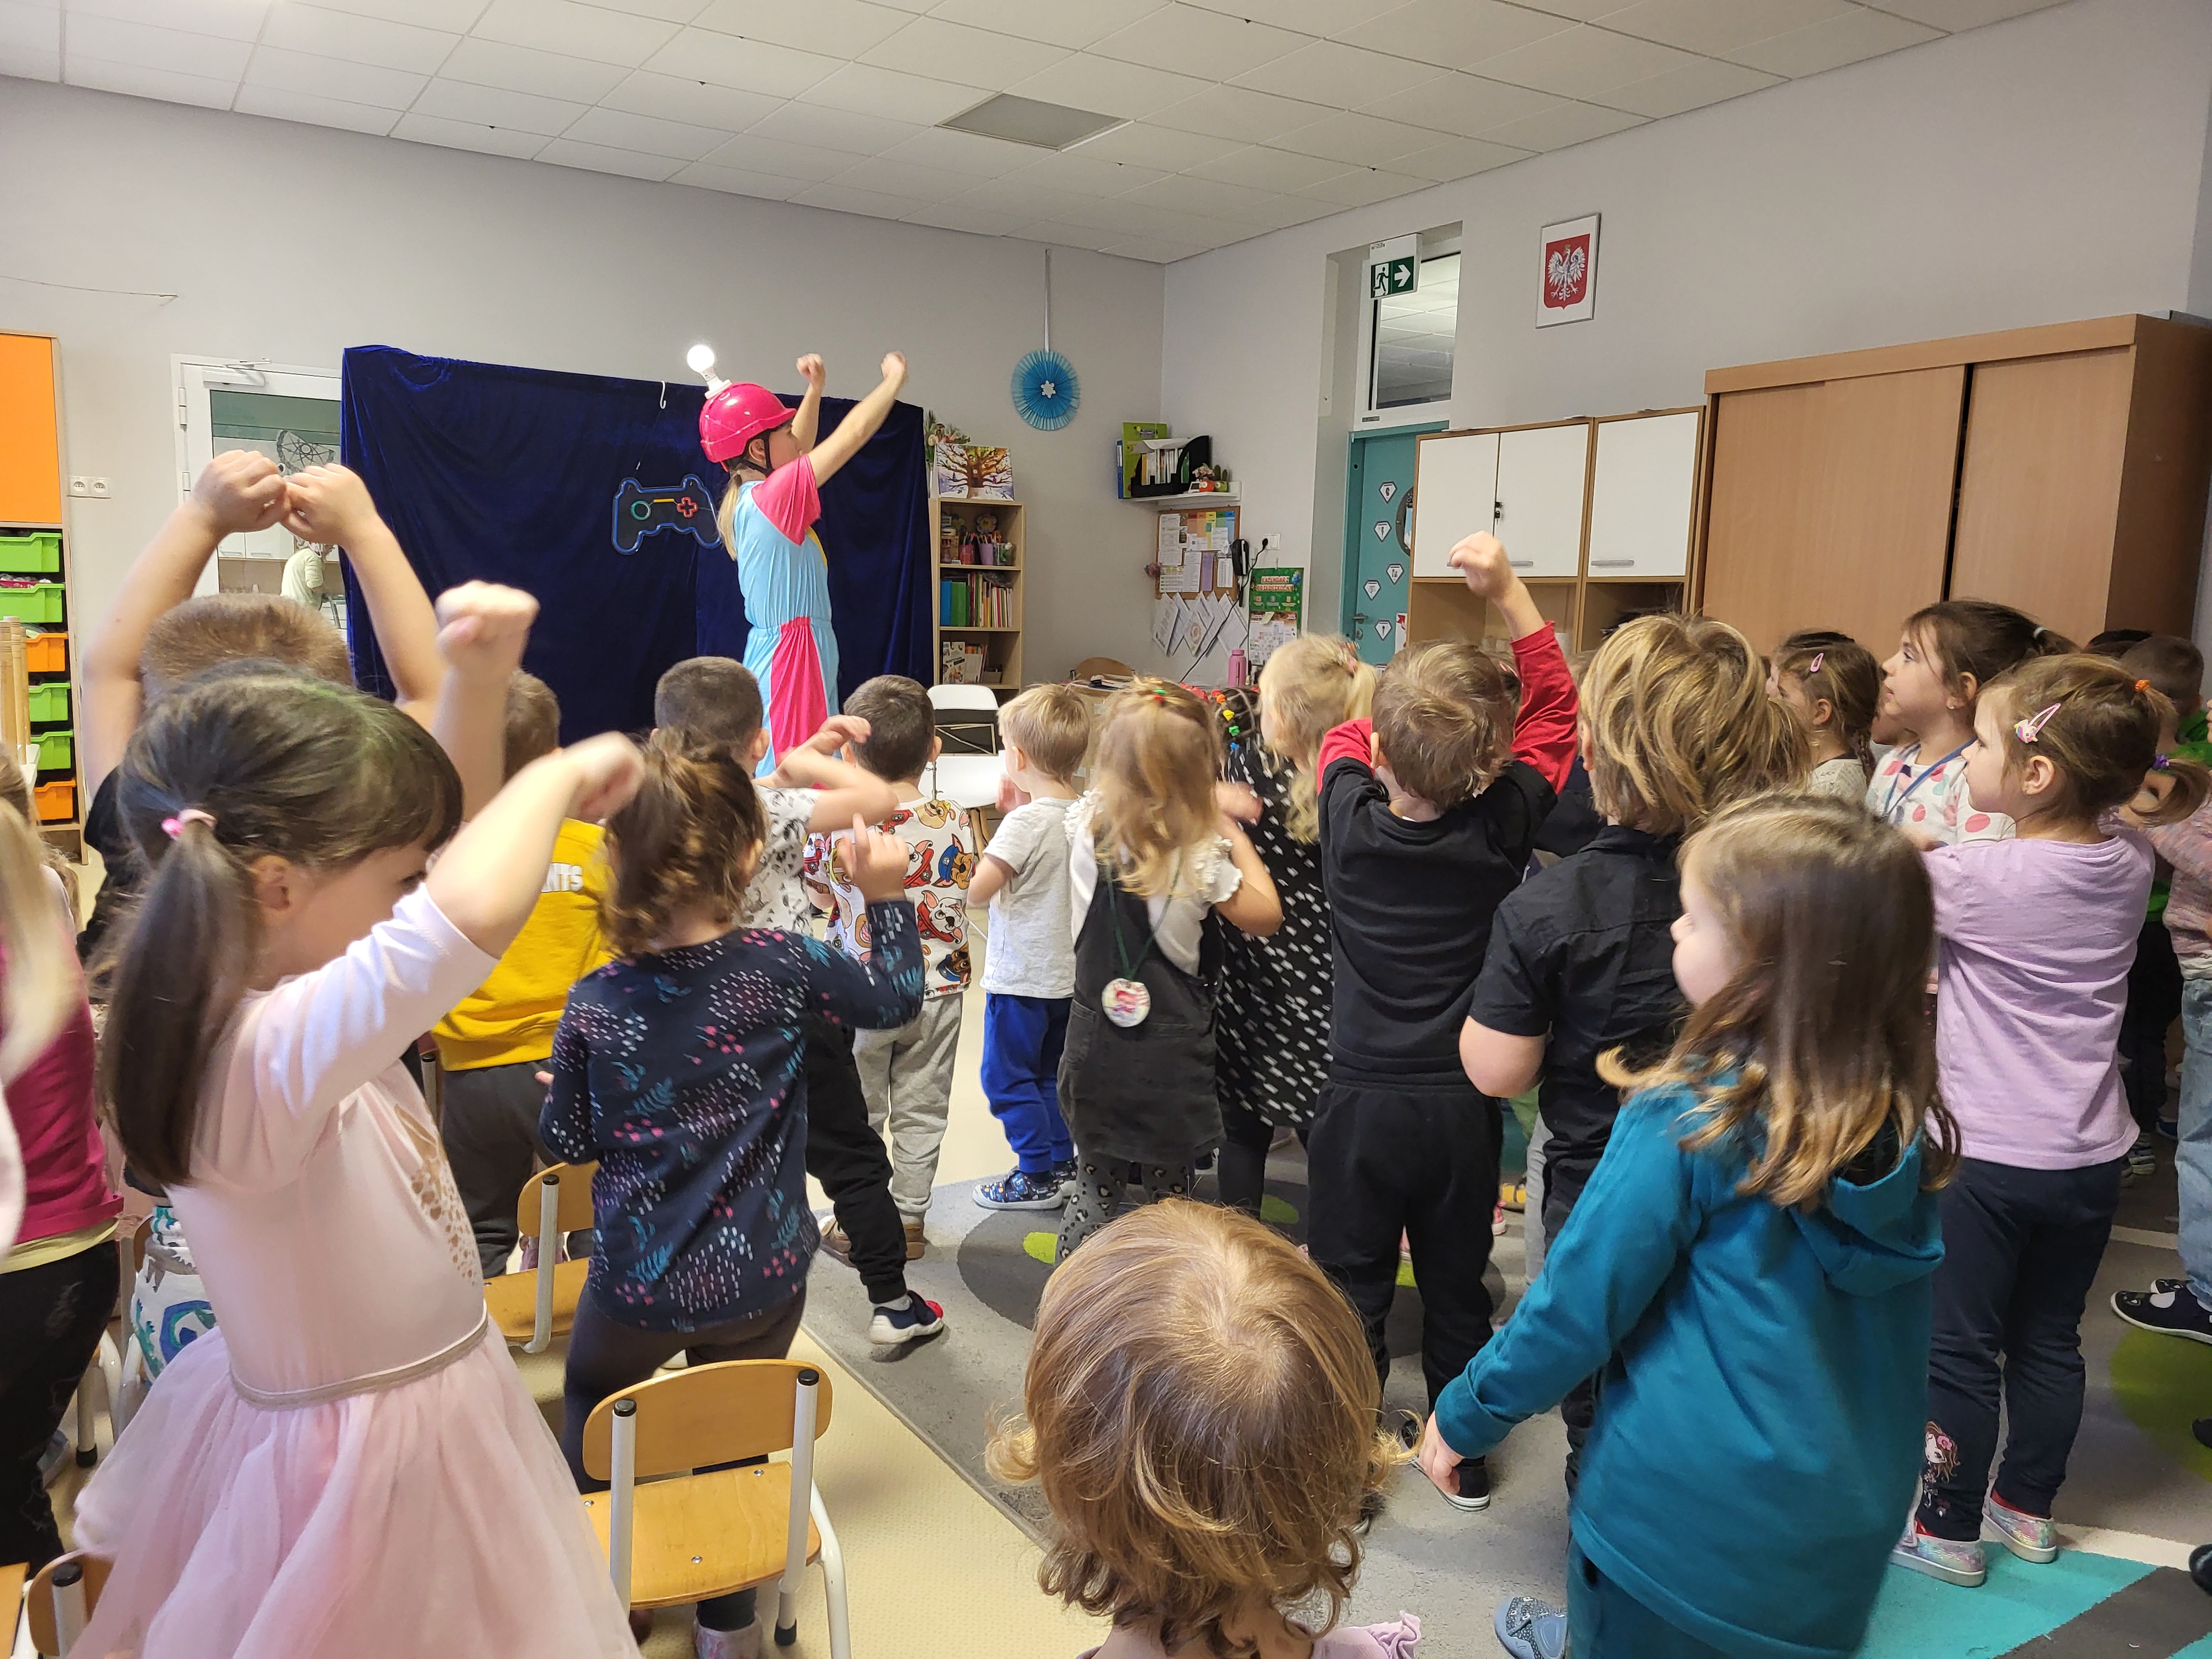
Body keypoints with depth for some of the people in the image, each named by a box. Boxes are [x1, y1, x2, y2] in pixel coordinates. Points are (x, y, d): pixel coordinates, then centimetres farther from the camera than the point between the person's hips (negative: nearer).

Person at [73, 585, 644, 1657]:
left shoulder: (279, 985, -4)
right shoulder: (258, 1057, -33)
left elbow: (448, 855, 4)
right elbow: (474, 909, -51)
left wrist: (481, 675, -10)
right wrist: (563, 775, -32)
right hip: (377, 1466, -9)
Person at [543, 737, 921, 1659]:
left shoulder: (595, 1006, -14)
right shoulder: (784, 966, -15)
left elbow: (569, 1141, 0)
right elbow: (896, 999, 2)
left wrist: (559, 1092, 20)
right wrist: (886, 895, 10)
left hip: (640, 1285, 0)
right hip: (762, 1278, 0)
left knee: (589, 1400, 30)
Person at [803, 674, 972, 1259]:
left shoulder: (836, 827, -17)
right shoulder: (954, 821, -11)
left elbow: (818, 897, -2)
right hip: (938, 991, 2)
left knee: (856, 1116, 14)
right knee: (921, 1113, 15)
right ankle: (909, 1222, 26)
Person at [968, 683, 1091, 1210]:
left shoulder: (1027, 821, -22)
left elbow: (976, 891, -23)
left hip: (1021, 976, -8)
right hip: (1067, 972, 8)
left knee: (1007, 1078, 7)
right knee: (1047, 1075, 22)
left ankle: (1038, 1176, 13)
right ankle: (1063, 1163, 29)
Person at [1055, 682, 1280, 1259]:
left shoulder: (1084, 826, -10)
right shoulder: (1201, 858, -21)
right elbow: (1267, 915, -6)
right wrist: (1234, 834, -1)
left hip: (1094, 1047, 4)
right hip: (1171, 1057, -3)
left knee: (1094, 1191, 20)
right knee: (1171, 1198, 15)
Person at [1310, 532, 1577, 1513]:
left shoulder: (1350, 818, -14)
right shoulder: (1502, 830, -14)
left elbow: (1344, 739, 9)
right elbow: (1555, 709, -3)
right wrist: (1508, 592, -7)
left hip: (1360, 1102, -1)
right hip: (1462, 1107, 2)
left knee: (1350, 1291, 10)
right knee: (1457, 1287, 18)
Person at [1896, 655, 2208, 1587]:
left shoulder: (1983, 879, -22)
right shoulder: (2129, 867, -4)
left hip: (1987, 1158, -6)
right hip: (2090, 1158, 6)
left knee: (1959, 1352, 8)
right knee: (2050, 1342, 20)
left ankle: (1949, 1530, 21)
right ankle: (2029, 1509, 35)